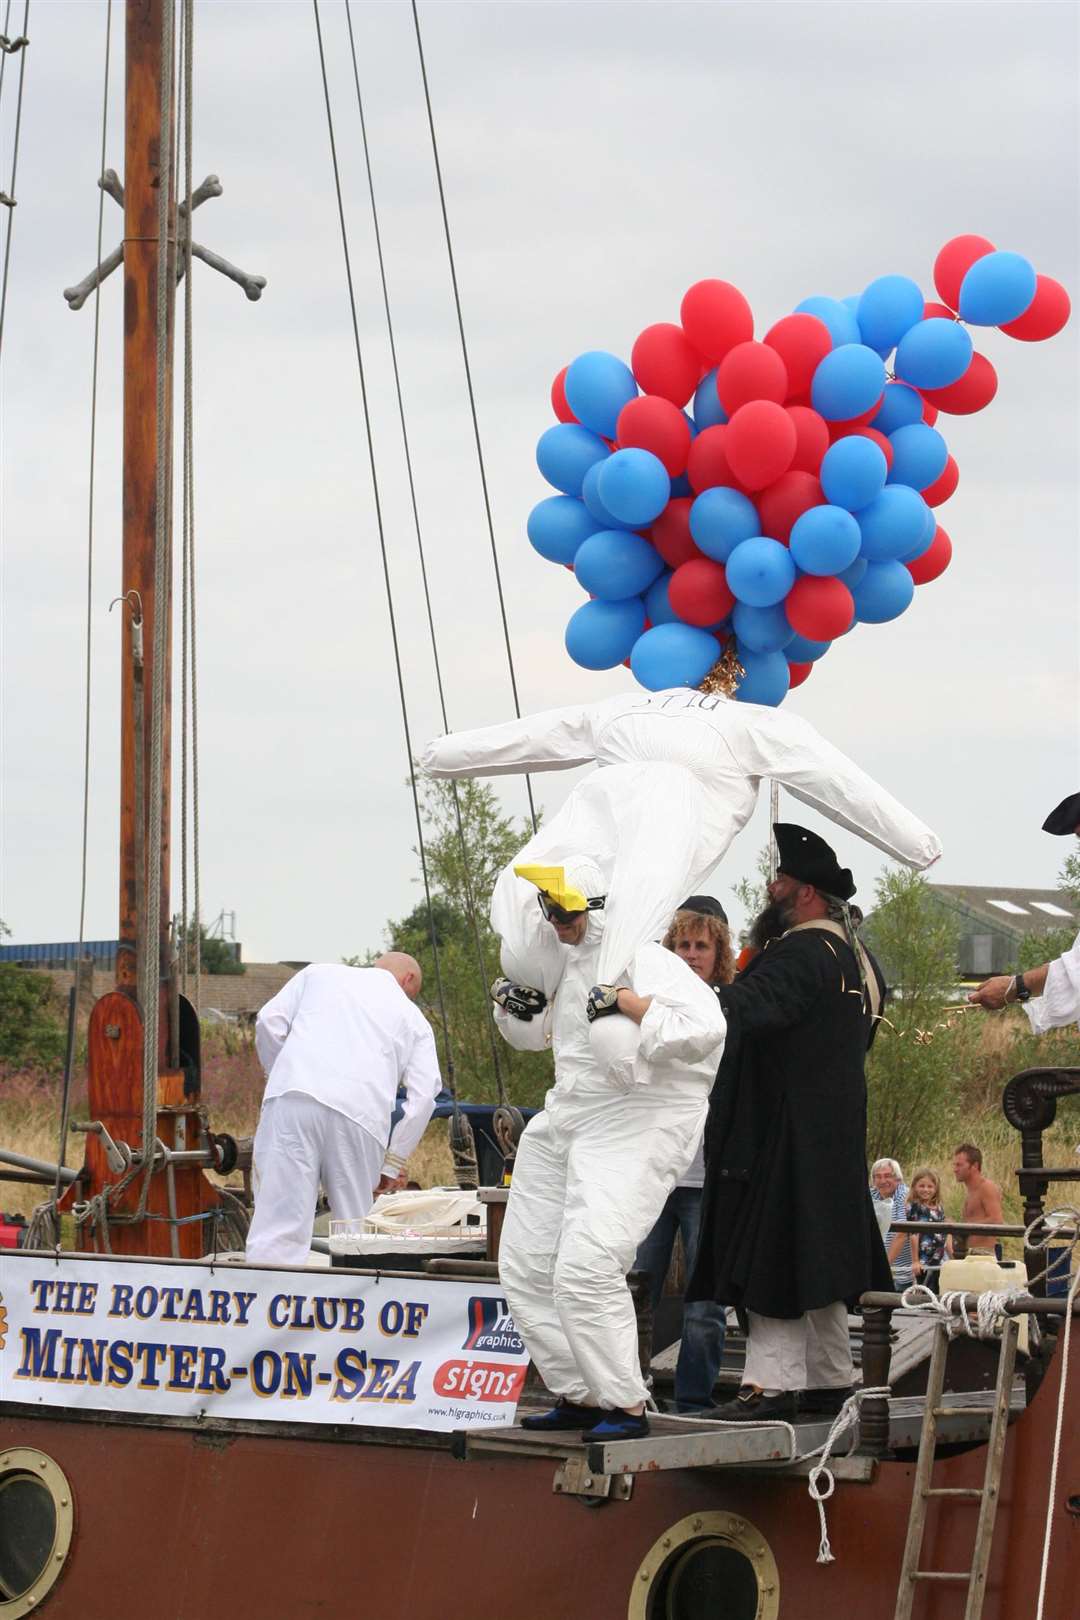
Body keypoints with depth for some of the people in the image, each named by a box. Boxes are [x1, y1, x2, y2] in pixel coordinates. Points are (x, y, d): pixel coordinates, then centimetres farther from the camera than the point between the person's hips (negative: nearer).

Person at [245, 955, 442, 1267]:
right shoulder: (413, 1017, 25)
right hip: (360, 1118, 1)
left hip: (293, 1099, -1)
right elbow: (424, 1092, 14)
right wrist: (394, 1162, 18)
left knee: (280, 1226, -10)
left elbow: (270, 1022, 13)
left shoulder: (319, 973, 26)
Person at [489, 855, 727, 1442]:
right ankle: (578, 1395, 19)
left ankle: (625, 1405, -11)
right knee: (527, 1266, 10)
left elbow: (703, 1030, -31)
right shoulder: (569, 962, 10)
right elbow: (534, 1034, 29)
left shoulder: (647, 963, -16)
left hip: (638, 1125, -9)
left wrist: (626, 1001, -28)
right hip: (567, 1122, 10)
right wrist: (510, 1002, 7)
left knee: (585, 1269, -22)